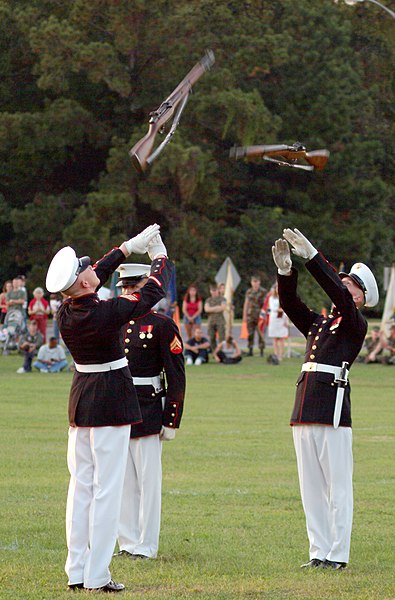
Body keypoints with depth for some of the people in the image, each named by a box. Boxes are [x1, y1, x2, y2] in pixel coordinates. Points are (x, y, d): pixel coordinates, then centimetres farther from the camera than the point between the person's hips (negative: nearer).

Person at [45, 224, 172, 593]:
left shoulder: (66, 312, -2)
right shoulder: (108, 313, -20)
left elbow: (98, 273, 17)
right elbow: (155, 290, -6)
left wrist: (129, 247, 24)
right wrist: (159, 256, 12)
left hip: (79, 398, 7)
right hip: (111, 402, -7)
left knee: (80, 484, 11)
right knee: (106, 487, -4)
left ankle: (76, 571, 13)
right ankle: (97, 576, -5)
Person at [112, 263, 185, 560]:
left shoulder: (162, 325, -4)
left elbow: (176, 377, -5)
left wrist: (172, 420, -9)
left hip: (148, 412, -5)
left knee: (148, 479, -1)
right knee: (122, 479, 8)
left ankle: (147, 545, 4)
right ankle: (127, 542, 15)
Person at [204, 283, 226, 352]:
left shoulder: (222, 299, 7)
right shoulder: (208, 300, 16)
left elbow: (223, 308, -9)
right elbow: (206, 309, -1)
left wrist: (212, 309, -5)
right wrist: (217, 307, -7)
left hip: (220, 321, -3)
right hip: (211, 321, 3)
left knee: (221, 338, -11)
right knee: (212, 338, -1)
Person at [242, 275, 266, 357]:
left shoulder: (263, 291, -1)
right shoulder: (249, 291, 11)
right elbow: (246, 304, 15)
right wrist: (244, 315, 11)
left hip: (260, 315, -4)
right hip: (250, 315, 4)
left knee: (261, 334, -6)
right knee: (250, 333, 4)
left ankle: (261, 351, -2)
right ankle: (250, 350, 9)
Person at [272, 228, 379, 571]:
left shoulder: (356, 323, 0)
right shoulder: (318, 323, 21)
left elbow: (338, 293, -14)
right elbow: (289, 303, 12)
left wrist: (312, 257, -18)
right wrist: (286, 271, -4)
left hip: (333, 409, -8)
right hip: (304, 411, 8)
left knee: (338, 485, -4)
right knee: (311, 485, 8)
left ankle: (338, 555, -2)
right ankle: (320, 552, 13)